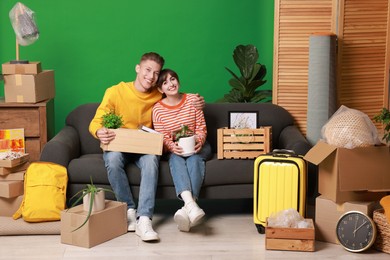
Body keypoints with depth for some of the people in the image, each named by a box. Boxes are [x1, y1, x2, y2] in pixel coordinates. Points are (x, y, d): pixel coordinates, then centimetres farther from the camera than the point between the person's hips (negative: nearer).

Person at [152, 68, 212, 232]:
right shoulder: (158, 109, -3)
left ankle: (187, 209, -53)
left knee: (194, 158, -34)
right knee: (175, 158, -35)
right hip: (173, 149, 0)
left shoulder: (192, 100, -3)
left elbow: (201, 128, -2)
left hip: (196, 146, 0)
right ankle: (191, 205, -58)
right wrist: (172, 147, -29)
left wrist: (199, 142, -24)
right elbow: (162, 139, -6)